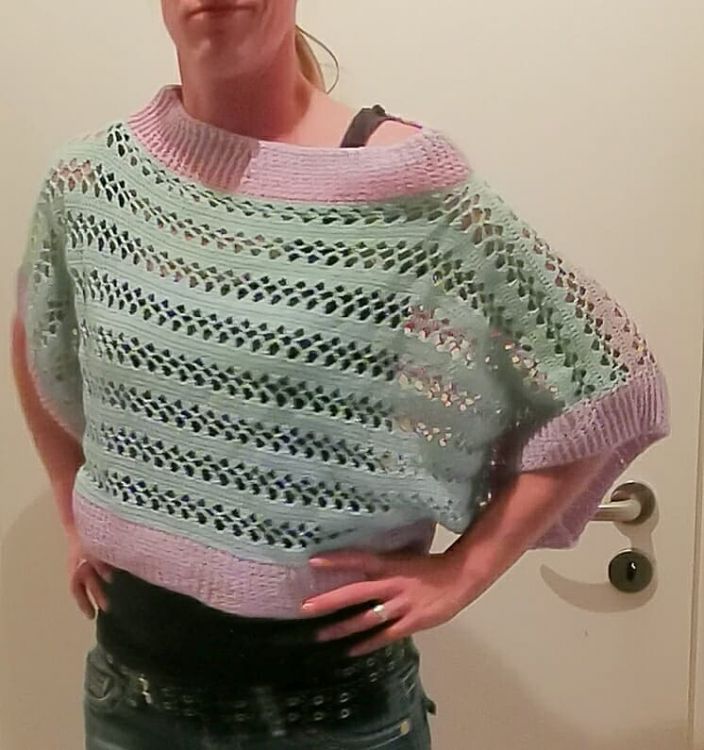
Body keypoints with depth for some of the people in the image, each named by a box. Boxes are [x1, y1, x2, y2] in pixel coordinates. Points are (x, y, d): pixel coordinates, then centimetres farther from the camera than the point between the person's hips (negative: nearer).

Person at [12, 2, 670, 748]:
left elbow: (607, 384, -8)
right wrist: (74, 514, 11)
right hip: (132, 681, 4)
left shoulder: (405, 186, -15)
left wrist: (462, 571, -10)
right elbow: (36, 343, 18)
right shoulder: (89, 181, -3)